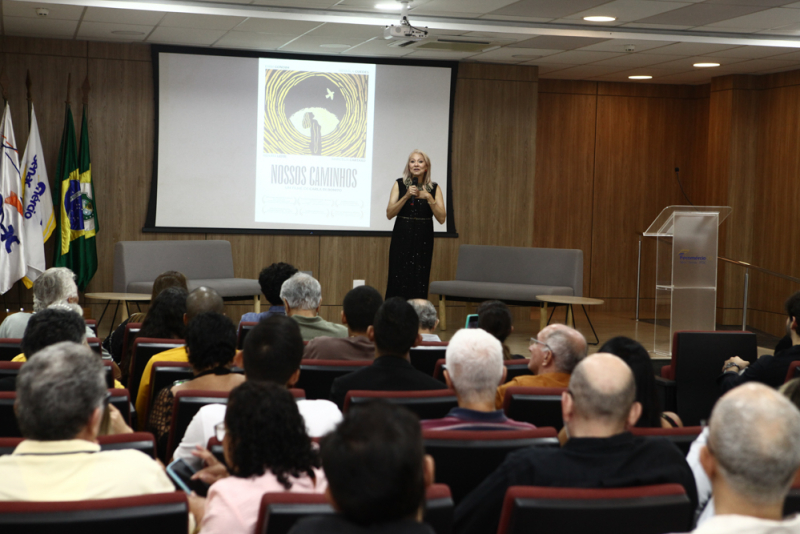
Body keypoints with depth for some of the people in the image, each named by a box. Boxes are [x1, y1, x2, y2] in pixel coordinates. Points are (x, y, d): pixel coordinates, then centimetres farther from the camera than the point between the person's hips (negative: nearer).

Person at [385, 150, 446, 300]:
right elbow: (389, 214, -4)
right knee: (398, 280, -5)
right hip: (402, 237, -1)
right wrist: (406, 196, -14)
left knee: (419, 282, -2)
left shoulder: (434, 188, 4)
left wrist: (429, 198, -13)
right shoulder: (399, 184, 2)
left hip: (423, 238, 1)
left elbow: (442, 218, -3)